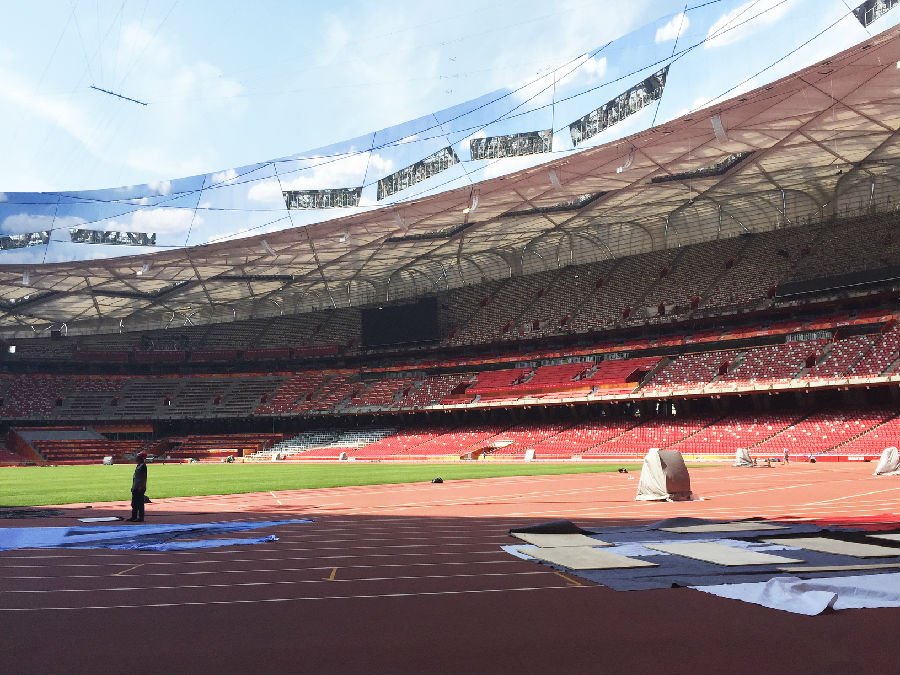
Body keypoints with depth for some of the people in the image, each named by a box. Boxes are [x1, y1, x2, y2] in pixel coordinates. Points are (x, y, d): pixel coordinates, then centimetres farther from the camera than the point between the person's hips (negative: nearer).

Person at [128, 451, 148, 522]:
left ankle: (141, 518, -2)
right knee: (134, 503, 15)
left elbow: (144, 477, -18)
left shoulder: (143, 465, -14)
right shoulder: (138, 466, 16)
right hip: (135, 488, 11)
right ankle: (134, 517, 23)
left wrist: (141, 486, -22)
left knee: (140, 503, -6)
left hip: (140, 488, -11)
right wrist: (133, 486, 21)